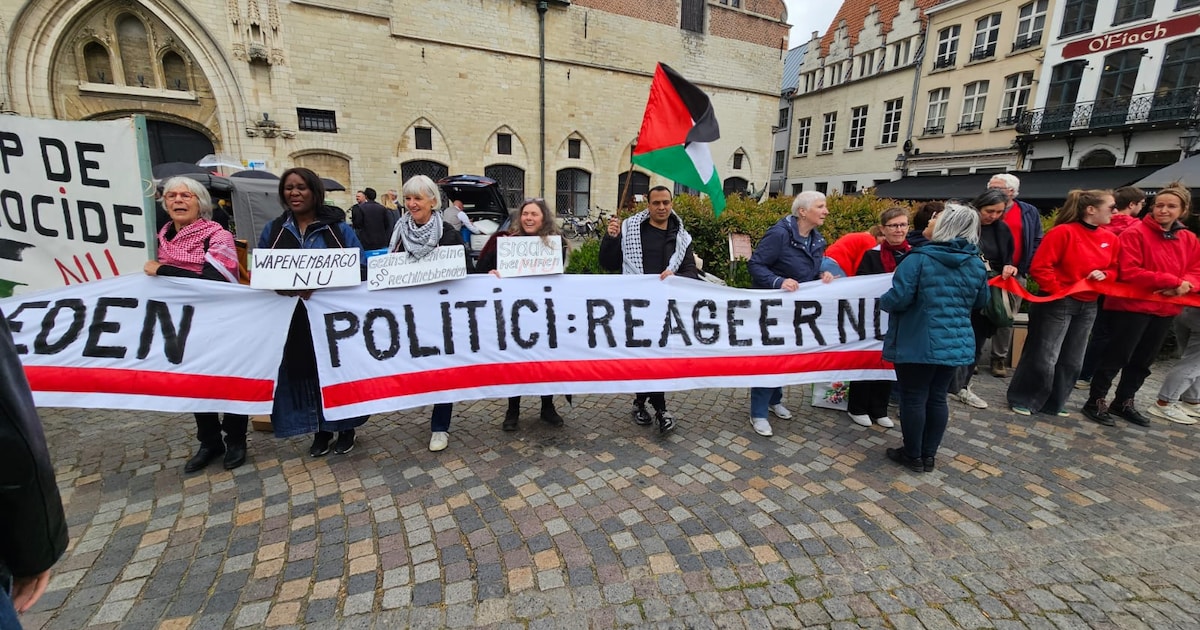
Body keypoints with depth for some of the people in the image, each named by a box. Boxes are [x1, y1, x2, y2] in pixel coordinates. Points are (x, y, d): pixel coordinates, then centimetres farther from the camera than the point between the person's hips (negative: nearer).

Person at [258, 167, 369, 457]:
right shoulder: (272, 230, 9)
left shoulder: (338, 228, -1)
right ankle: (320, 430, 23)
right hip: (293, 316, 3)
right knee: (302, 371, 7)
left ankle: (346, 427, 21)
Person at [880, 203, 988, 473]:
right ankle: (929, 455, 25)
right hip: (956, 344, 6)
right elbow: (980, 303, 17)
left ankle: (913, 456, 18)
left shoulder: (919, 259, -16)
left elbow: (897, 299, -21)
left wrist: (883, 301, 1)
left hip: (918, 344, -6)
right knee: (937, 397, 15)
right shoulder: (978, 264, 5)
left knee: (913, 398, 5)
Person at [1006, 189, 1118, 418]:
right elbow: (1039, 267, -17)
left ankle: (1054, 403, 25)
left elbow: (1114, 270, 16)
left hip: (1088, 307, 7)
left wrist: (1104, 275, -5)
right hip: (1058, 303, -7)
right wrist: (1058, 291, -17)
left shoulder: (1110, 238, 8)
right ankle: (1022, 399, 12)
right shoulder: (1063, 232, -14)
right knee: (1044, 357, -2)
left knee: (1072, 361, 13)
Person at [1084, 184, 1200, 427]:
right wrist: (1171, 281, -20)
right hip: (1132, 306, -7)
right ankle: (1095, 402, 8)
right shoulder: (1135, 233, -11)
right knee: (1117, 356, -2)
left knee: (1143, 361, 15)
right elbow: (1129, 272, -19)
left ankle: (1124, 402, 28)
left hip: (1165, 310, 7)